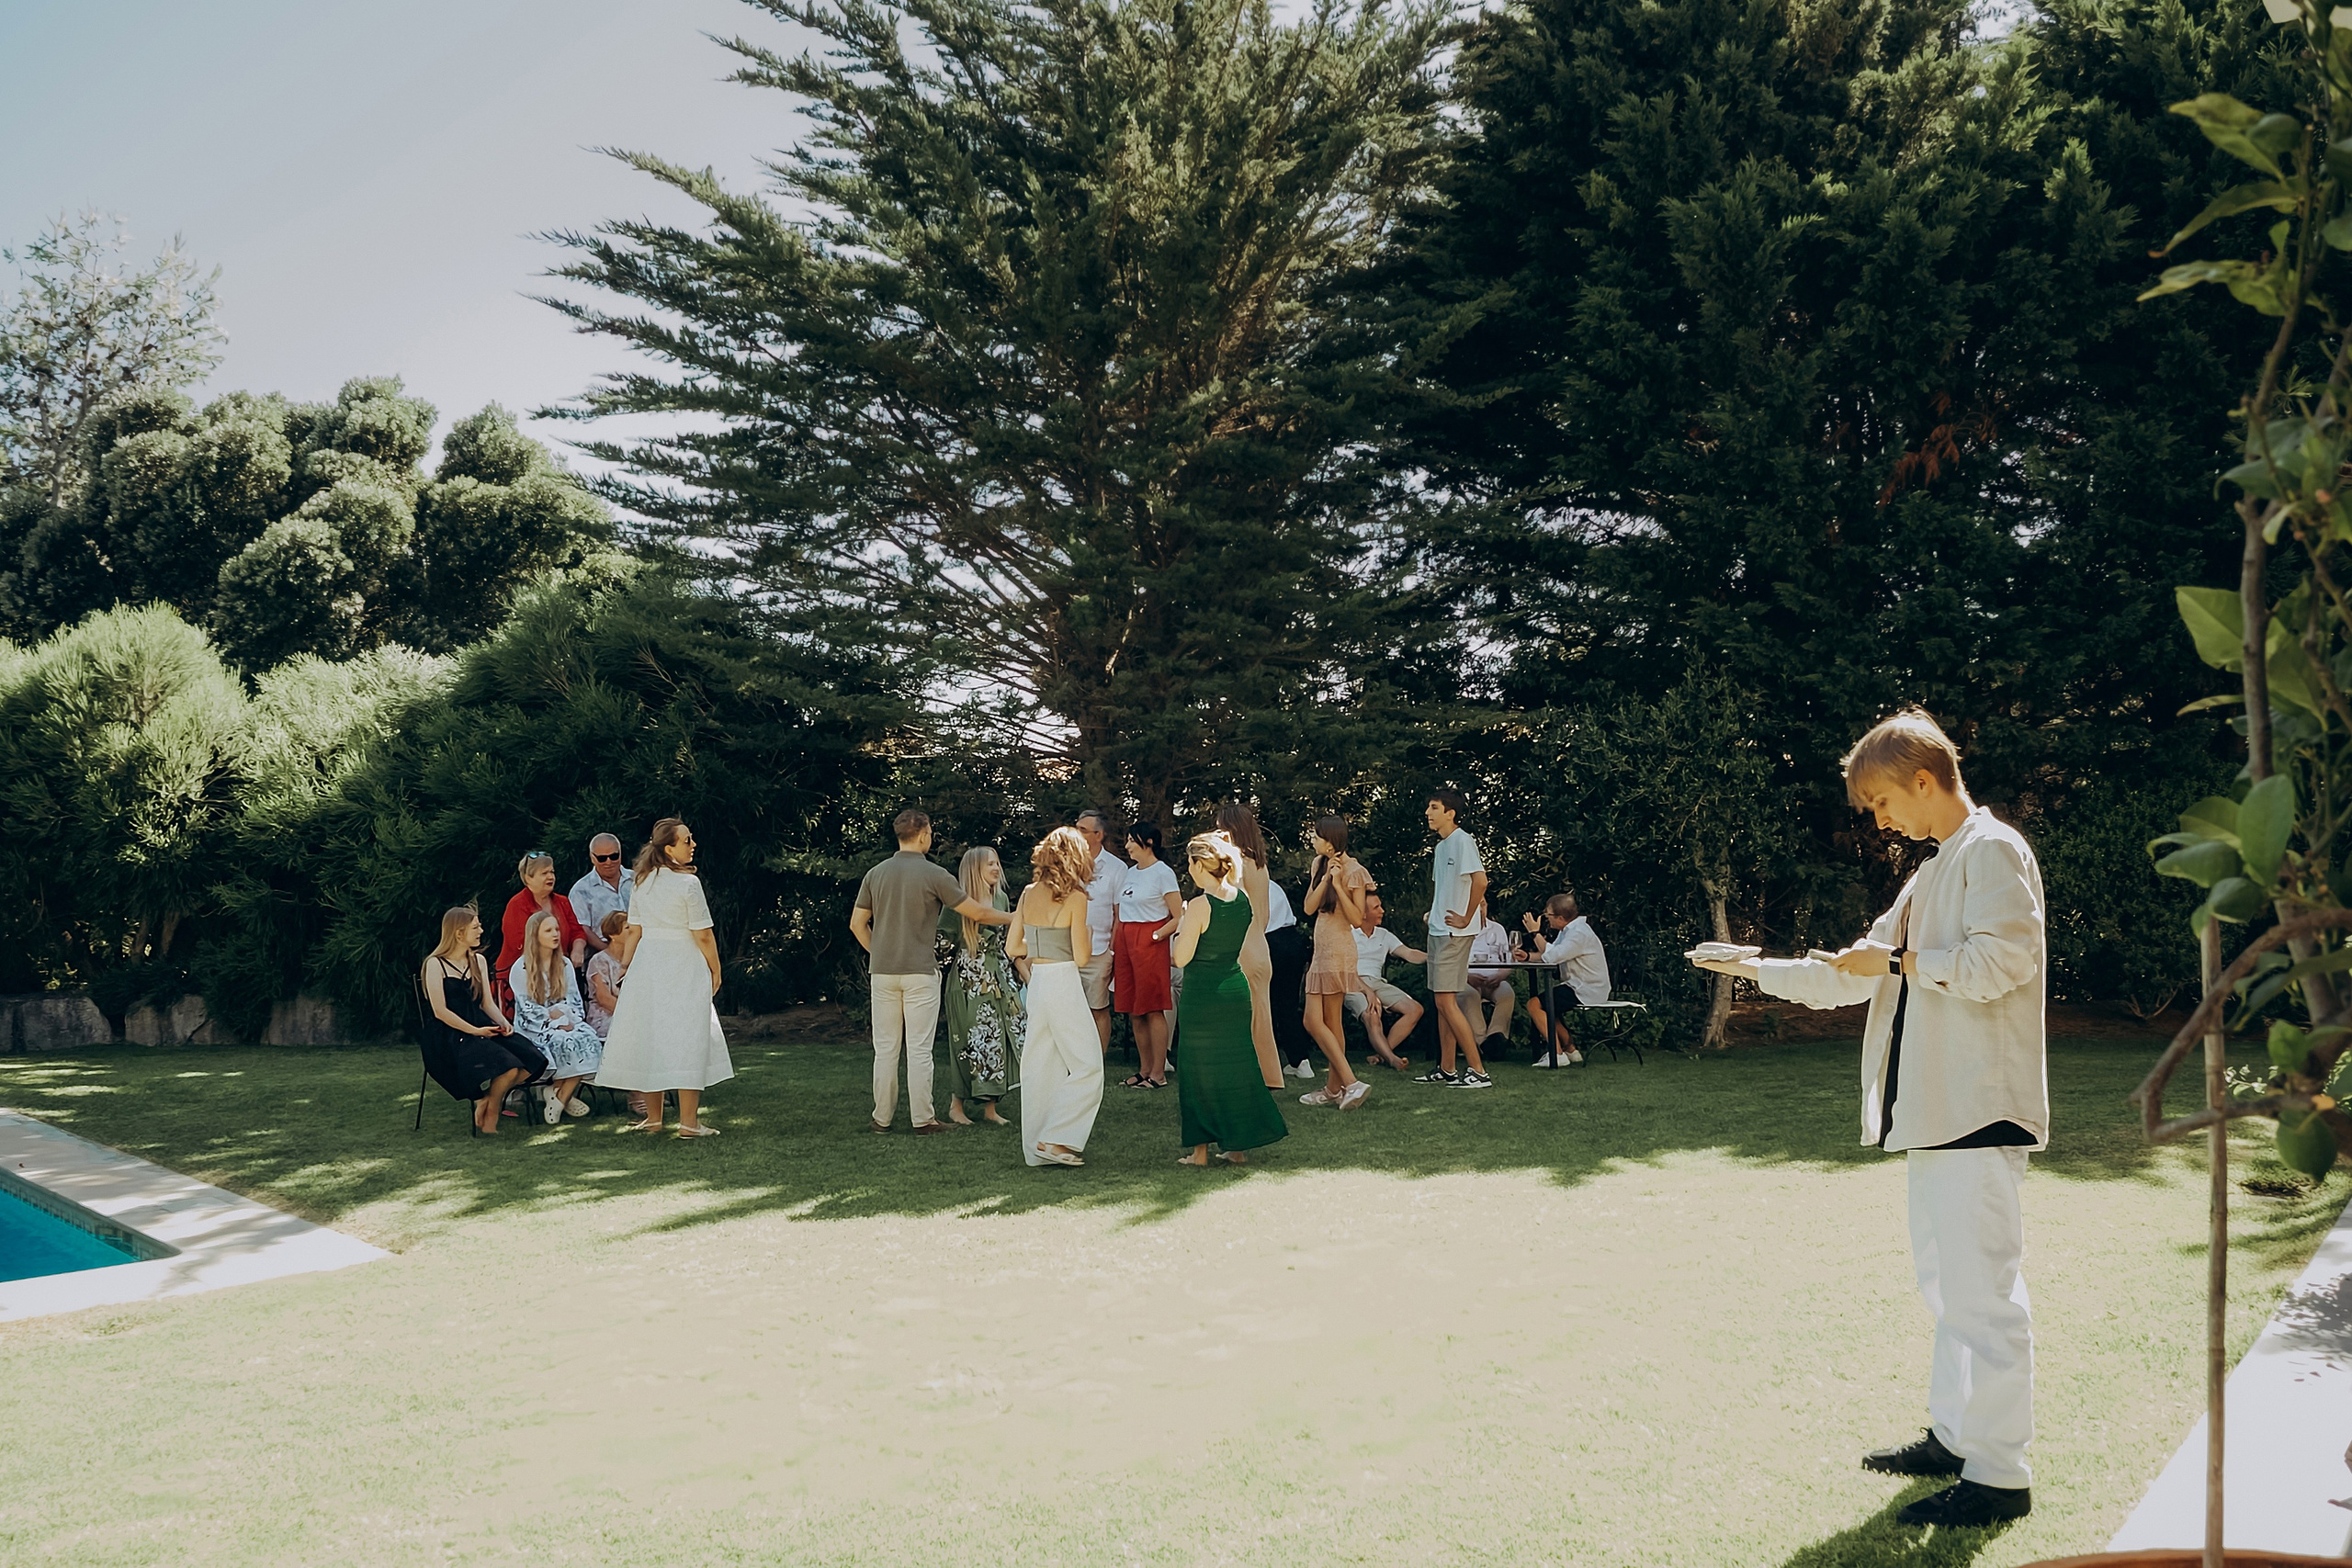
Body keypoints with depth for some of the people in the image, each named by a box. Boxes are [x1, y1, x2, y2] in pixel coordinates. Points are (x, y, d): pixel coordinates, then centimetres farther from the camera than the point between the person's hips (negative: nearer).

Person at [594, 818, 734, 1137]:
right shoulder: (688, 882, -14)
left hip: (648, 964, 6)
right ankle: (688, 1122, -3)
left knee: (650, 1035, 11)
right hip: (684, 967, -6)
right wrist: (715, 970, -1)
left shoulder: (640, 881, 5)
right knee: (687, 1038, -3)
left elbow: (634, 930, 9)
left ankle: (653, 1117, 19)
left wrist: (626, 964, 19)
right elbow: (703, 935, -12)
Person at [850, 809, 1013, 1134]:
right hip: (920, 973, -4)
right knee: (919, 1049, 0)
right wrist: (1013, 918, 10)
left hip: (883, 973, 4)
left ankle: (883, 1117, 13)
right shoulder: (934, 875, -8)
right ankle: (922, 1119, 4)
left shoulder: (876, 874, 4)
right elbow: (977, 912, -5)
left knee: (885, 1047, 9)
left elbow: (857, 924, 8)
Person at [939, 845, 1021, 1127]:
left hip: (996, 978, 6)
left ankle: (990, 1108, 11)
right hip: (967, 980, -6)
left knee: (997, 1041, 4)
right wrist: (937, 975, -10)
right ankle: (956, 1106, 10)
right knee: (967, 1039, -2)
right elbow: (942, 940, -7)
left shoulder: (1000, 898, 10)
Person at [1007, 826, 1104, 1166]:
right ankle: (1055, 1139, -6)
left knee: (1039, 1065, 12)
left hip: (1035, 983, 7)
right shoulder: (1074, 897, -11)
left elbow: (1012, 947, 9)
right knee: (1087, 1065, 1)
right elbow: (1081, 957, -11)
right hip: (1064, 983, -7)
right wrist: (1087, 932, 8)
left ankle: (1037, 1145, 17)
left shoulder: (1029, 893, 5)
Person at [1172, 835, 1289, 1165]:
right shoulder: (1243, 900, 2)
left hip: (1202, 994, -6)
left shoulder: (1199, 906, -18)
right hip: (1236, 988, 6)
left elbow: (1182, 958, -17)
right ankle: (1239, 1146, 17)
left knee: (1200, 1069, 4)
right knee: (1236, 1063, 13)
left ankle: (1200, 1150, 9)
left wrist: (1182, 925, -2)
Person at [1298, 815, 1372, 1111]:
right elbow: (1309, 907, 4)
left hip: (1337, 953, -8)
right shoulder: (1320, 864, 12)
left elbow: (1358, 919, -15)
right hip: (1322, 951, 8)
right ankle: (1334, 1088, 14)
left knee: (1315, 1022, -10)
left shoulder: (1355, 872, -10)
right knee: (1330, 1022, 9)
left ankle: (1350, 1083, -11)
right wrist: (1326, 878, -8)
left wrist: (1338, 884, -19)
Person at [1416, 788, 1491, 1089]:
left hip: (1454, 933, -10)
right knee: (1441, 1002, 11)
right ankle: (1446, 1069, 17)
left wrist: (1466, 918, -18)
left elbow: (1480, 880, -25)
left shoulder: (1462, 841, -14)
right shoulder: (1441, 845, 15)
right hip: (1437, 930, 10)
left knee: (1446, 1001, -12)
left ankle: (1478, 1070, -11)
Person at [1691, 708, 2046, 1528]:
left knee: (1980, 1284, -9)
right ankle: (1954, 1434, 27)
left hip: (1979, 1105, -10)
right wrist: (1757, 969, 21)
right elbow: (1861, 974, 25)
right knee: (1944, 1277, 17)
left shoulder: (1992, 851, -9)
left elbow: (2004, 959, -22)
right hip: (1933, 1105, 10)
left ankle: (1998, 1472, -5)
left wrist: (1903, 961, -13)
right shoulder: (1931, 874, 21)